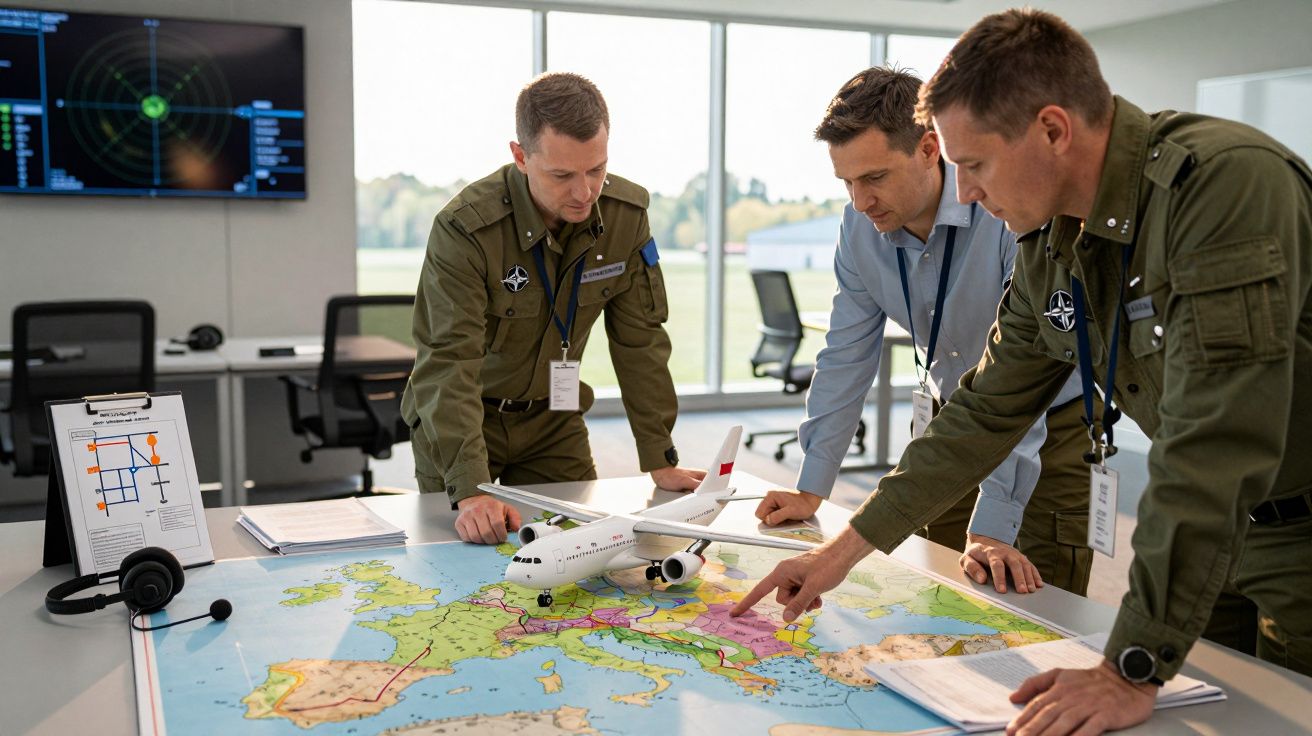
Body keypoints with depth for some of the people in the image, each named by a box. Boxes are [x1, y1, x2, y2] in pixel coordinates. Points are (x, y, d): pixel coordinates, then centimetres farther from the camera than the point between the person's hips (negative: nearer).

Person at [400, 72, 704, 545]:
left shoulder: (626, 214, -14)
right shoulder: (464, 230, -29)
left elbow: (640, 340, -8)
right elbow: (448, 366, -32)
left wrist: (660, 462, -9)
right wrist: (471, 490, -42)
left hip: (553, 419, 4)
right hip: (461, 418, -3)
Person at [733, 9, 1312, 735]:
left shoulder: (1226, 181, -28)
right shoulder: (1051, 250, -3)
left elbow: (1212, 445, -32)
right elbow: (985, 412, 6)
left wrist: (1134, 668, -31)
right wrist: (847, 547, 5)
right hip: (1215, 534, 6)